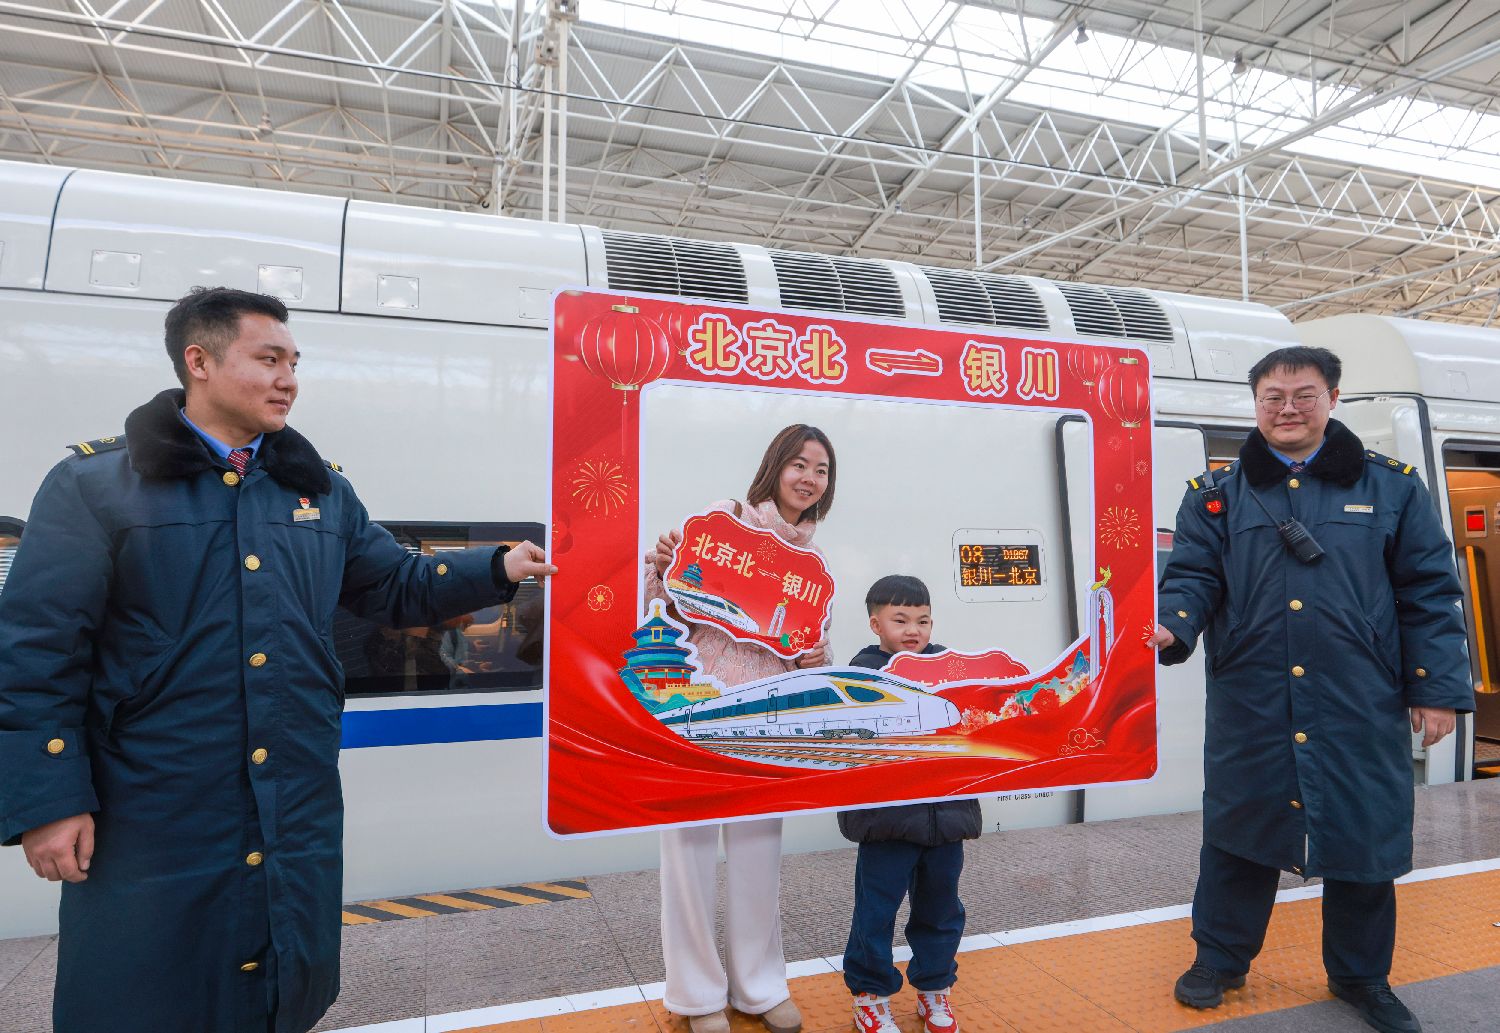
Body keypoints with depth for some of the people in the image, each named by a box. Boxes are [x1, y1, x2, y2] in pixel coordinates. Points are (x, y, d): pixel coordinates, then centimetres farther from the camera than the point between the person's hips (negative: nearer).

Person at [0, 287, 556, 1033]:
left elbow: (399, 588, 11)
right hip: (153, 818, -4)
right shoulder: (95, 484, -5)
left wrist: (500, 568, -3)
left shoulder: (321, 491, 9)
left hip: (298, 813, 4)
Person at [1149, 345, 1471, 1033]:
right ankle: (1220, 959, 31)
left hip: (1362, 710, 1)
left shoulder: (1391, 486, 5)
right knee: (1239, 826, 10)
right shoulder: (1216, 495, 5)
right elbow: (1194, 577, -3)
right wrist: (1168, 627, -23)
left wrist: (1437, 688, 1)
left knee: (1363, 835, 12)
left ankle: (1361, 976, 36)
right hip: (1249, 708, 0)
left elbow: (1429, 593, 5)